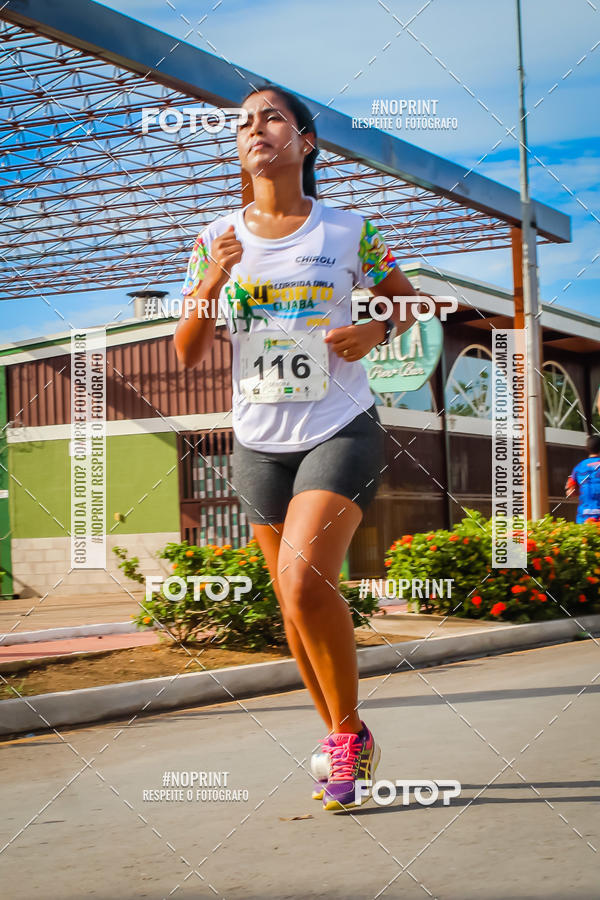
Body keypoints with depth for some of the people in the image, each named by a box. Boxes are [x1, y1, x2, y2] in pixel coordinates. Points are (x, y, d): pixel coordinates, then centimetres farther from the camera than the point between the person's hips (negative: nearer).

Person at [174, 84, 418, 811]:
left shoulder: (348, 232, -1)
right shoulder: (217, 239, 5)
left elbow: (408, 300, 14)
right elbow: (186, 353, 2)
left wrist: (377, 329, -8)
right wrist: (213, 280, -14)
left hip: (341, 431, -3)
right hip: (259, 443, 4)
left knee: (304, 578, -22)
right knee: (294, 604, 9)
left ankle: (349, 732, -3)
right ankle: (338, 736, 28)